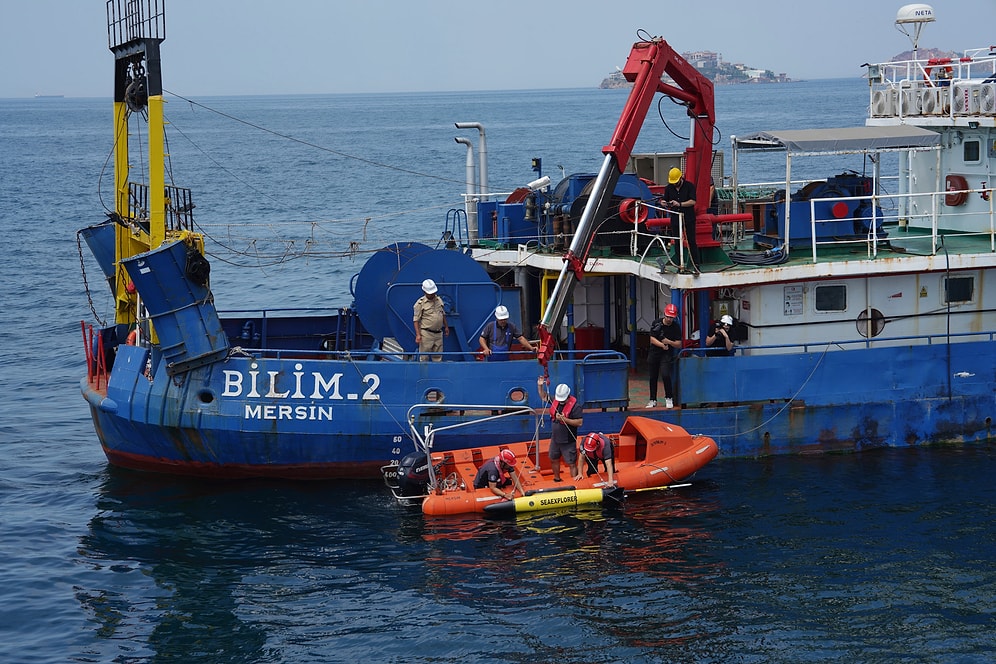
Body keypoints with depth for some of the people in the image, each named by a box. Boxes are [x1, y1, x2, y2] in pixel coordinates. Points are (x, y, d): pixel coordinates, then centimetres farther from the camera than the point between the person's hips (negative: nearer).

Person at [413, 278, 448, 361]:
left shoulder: (439, 300, 11)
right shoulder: (420, 303, -9)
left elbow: (443, 315, 25)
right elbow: (416, 320, -10)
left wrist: (446, 327, 25)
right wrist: (418, 335, -17)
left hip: (438, 333, 6)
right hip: (426, 334, -6)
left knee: (438, 356, 10)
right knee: (424, 357, -3)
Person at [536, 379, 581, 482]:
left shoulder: (575, 406, -20)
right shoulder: (555, 400, 0)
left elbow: (579, 422, -22)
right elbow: (543, 396, 18)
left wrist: (564, 419, -29)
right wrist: (540, 386, 2)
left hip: (568, 441, -7)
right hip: (555, 438, 7)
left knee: (571, 464, -5)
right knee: (554, 460, 21)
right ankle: (557, 480, 40)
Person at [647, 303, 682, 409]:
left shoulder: (676, 327, -5)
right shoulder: (656, 324, -5)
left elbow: (679, 345, -3)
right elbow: (652, 339, -8)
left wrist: (669, 342, -21)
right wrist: (662, 345, -21)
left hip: (668, 354, -2)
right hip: (654, 353, 2)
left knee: (665, 375, -18)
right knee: (653, 377, 7)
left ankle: (669, 398, -1)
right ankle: (653, 400, 20)